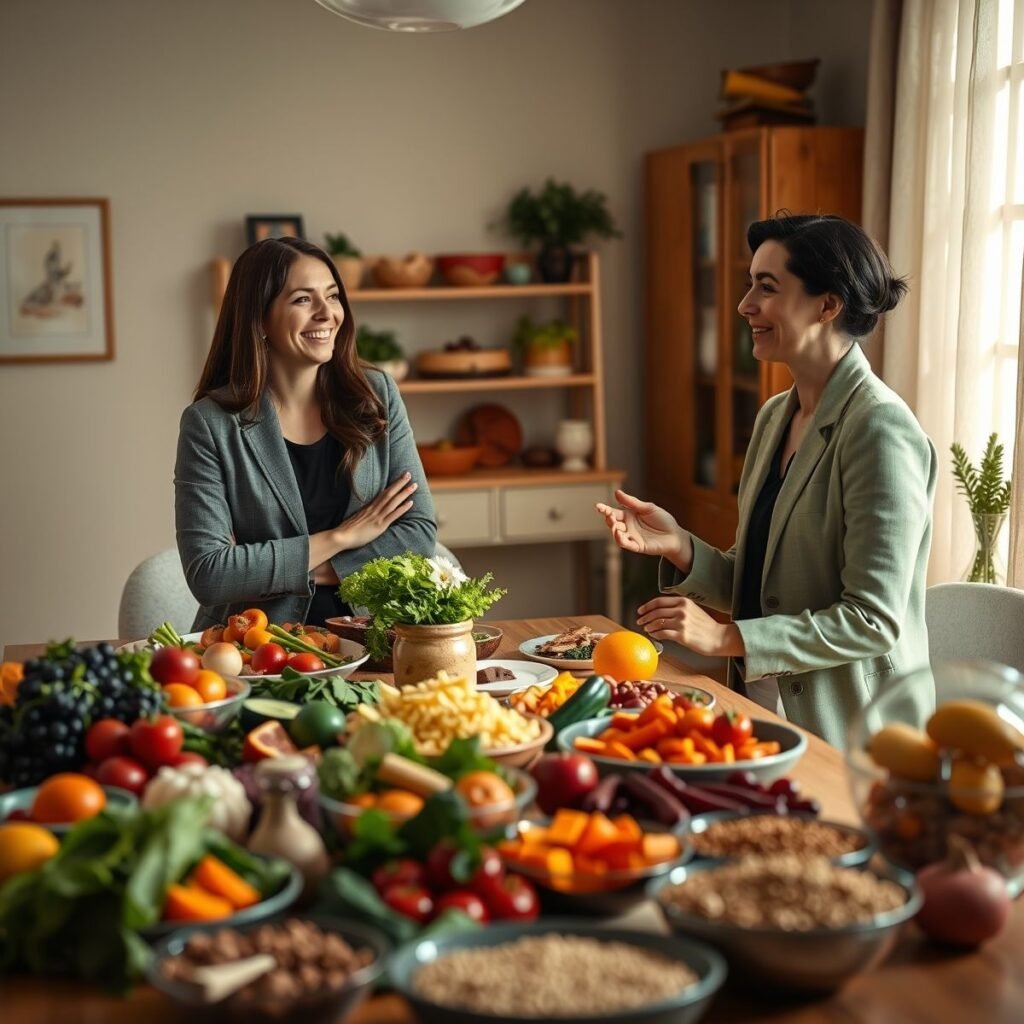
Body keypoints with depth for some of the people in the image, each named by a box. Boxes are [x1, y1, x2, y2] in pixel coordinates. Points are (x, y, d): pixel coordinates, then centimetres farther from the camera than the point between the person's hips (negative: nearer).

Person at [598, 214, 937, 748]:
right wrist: (678, 546, -6)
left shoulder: (880, 429, -18)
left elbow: (873, 621, -21)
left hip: (844, 734, -7)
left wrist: (725, 637, -21)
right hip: (765, 710, 7)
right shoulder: (774, 416, 8)